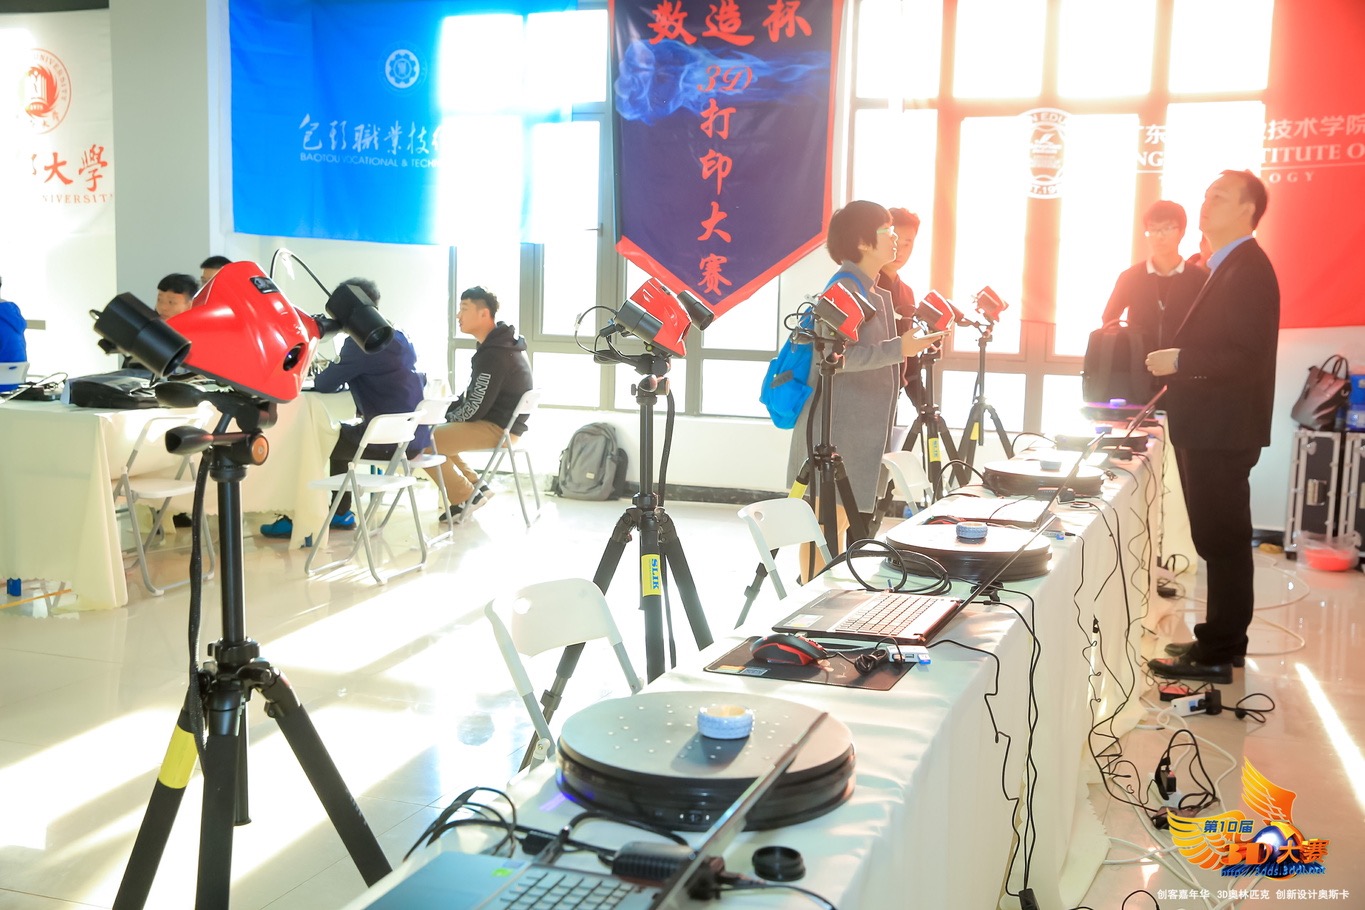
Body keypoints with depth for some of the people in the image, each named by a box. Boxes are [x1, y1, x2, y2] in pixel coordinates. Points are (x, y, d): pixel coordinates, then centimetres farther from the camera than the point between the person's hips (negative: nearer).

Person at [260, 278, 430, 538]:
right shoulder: (398, 336, 14)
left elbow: (326, 384, -12)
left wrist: (315, 376, 11)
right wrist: (335, 375, 13)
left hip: (392, 440, -9)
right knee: (337, 436, 28)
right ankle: (341, 513, 32)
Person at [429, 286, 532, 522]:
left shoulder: (494, 355, -22)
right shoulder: (498, 345, 11)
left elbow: (475, 408, -22)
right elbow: (474, 397, 18)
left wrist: (446, 418, -5)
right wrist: (447, 410, 5)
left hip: (497, 429, -10)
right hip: (497, 423, 10)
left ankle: (465, 497, -1)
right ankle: (475, 486, 15)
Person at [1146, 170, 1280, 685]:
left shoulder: (1249, 270, -15)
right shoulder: (1226, 267, 17)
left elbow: (1249, 356, -23)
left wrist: (1179, 361, -21)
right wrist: (1177, 363, 8)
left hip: (1224, 429, -10)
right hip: (1209, 427, 10)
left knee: (1221, 540, -4)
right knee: (1220, 539, 15)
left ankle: (1217, 656, 2)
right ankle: (1222, 641, 25)